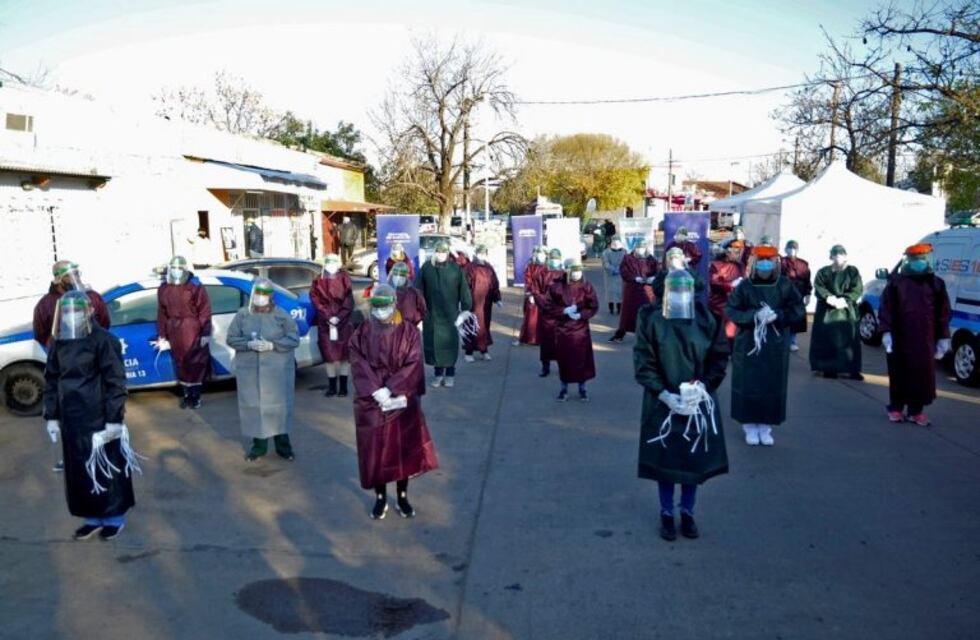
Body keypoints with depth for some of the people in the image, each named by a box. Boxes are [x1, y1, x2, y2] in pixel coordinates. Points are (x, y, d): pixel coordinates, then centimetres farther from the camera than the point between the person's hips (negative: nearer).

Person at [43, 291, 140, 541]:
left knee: (107, 466, 6)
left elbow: (115, 381, -13)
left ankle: (115, 516, 21)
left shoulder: (103, 340, -12)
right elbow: (51, 380, 14)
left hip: (99, 417, -6)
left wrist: (114, 419, -16)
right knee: (79, 469, 13)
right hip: (71, 418, 6)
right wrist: (51, 416, 10)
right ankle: (93, 517, 27)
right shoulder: (58, 343, 7)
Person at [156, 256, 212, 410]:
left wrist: (205, 332, -12)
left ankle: (196, 395, 9)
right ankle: (187, 394, 20)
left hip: (192, 330, -5)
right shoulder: (164, 289, 10)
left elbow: (204, 311, -8)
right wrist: (161, 336, 9)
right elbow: (161, 313, 11)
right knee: (180, 363, 10)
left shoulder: (195, 286, -5)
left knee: (195, 362, 0)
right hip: (174, 331, 5)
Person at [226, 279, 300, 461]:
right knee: (253, 405, 4)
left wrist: (272, 345, -19)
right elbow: (231, 338, 3)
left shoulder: (282, 315, -2)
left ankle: (283, 444, 15)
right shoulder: (242, 314, 4)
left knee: (278, 405, 2)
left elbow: (294, 339, -6)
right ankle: (259, 444, 18)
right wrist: (248, 344, -16)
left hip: (277, 369, -2)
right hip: (249, 369, 2)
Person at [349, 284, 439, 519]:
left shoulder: (409, 332, -2)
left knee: (404, 447, 5)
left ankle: (402, 497, 20)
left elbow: (413, 365, -9)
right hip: (371, 401, 1)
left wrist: (391, 391, -18)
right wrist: (377, 392, -20)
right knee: (375, 449, 5)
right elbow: (359, 366, -7)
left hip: (403, 400, 0)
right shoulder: (361, 334, 1)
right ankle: (380, 498, 21)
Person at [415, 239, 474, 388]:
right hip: (431, 313, 1)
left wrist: (466, 308, -4)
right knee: (433, 343, 5)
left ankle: (450, 373, 16)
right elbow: (418, 290, 0)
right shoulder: (426, 268, -2)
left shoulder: (455, 268, -3)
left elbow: (464, 290, -2)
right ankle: (438, 374, 17)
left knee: (450, 343, 4)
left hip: (450, 313, -1)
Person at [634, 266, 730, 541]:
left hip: (699, 401, 2)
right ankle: (667, 514, 24)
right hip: (663, 402, -1)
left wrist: (703, 387, -13)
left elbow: (720, 356, 0)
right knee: (664, 458, 7)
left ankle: (687, 512, 28)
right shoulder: (651, 319, -8)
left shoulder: (706, 319, -3)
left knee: (695, 458, 10)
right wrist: (664, 394, -18)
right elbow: (643, 362, -9)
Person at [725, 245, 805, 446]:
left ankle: (766, 427, 17)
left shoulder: (784, 285, -1)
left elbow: (798, 309, -1)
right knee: (748, 385, 2)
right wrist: (754, 316, -21)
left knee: (773, 385, 5)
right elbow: (730, 310, -7)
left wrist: (778, 316, -17)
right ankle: (750, 427, 15)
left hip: (776, 345, 1)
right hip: (749, 343, -1)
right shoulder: (745, 286, -4)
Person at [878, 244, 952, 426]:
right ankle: (896, 408, 19)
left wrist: (943, 337, 4)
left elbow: (943, 313, 9)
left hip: (925, 340, 2)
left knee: (922, 374, 3)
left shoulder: (936, 283, 7)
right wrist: (886, 332, -10)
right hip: (900, 338, -2)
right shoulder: (896, 281, 1)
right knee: (899, 374, 7)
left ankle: (916, 410, 14)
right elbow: (886, 308, -1)